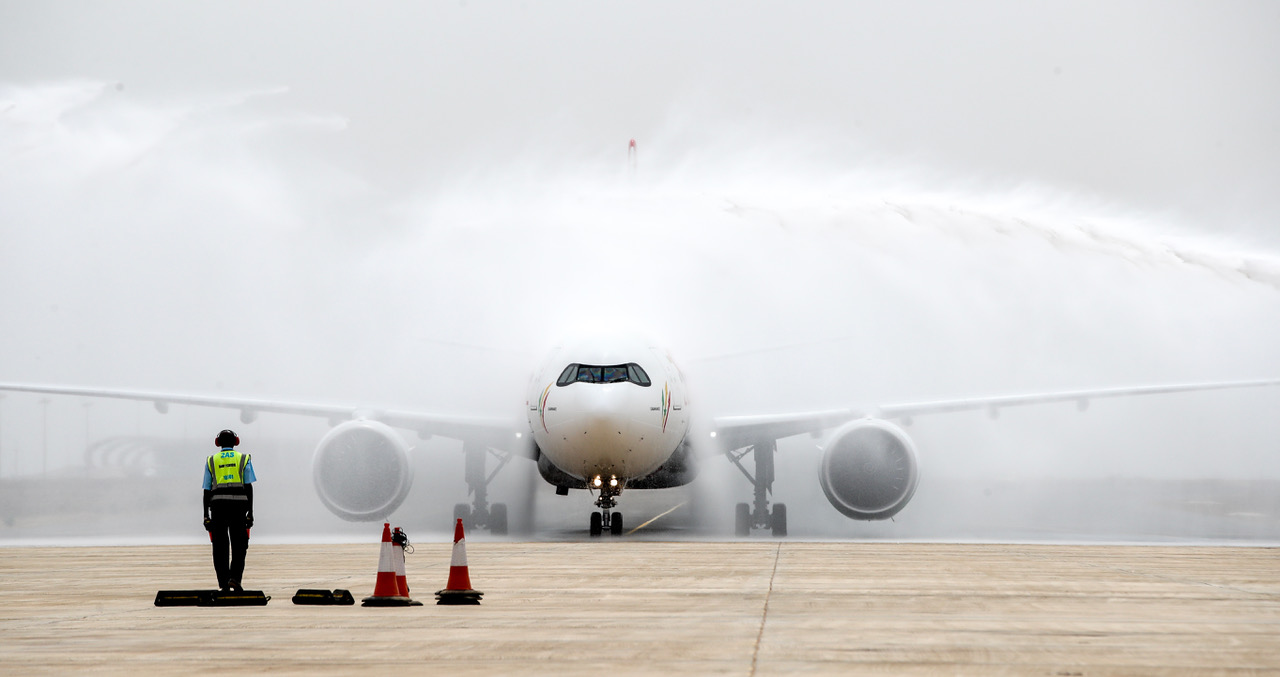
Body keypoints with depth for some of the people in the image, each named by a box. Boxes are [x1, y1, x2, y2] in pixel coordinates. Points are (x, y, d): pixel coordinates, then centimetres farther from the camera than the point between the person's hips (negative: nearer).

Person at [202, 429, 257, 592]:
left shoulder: (211, 461, 12)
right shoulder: (244, 459, 10)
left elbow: (207, 491, 7)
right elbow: (249, 487, 3)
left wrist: (206, 516, 9)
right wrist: (250, 513, 3)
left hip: (217, 505, 1)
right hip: (239, 505, -1)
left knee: (220, 547, 6)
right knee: (239, 547, 6)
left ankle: (224, 584, 2)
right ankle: (235, 578, -11)